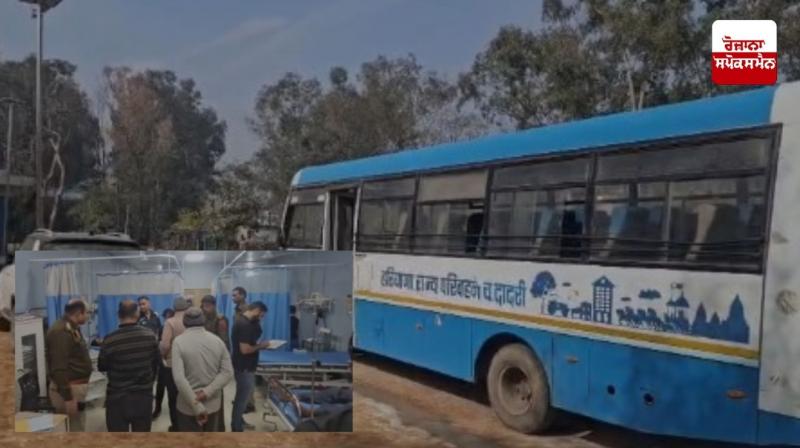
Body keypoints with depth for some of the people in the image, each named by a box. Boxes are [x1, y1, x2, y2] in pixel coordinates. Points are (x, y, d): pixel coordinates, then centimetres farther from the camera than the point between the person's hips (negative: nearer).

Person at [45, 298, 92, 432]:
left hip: (75, 386, 10)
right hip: (68, 389, -10)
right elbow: (59, 367, -24)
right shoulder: (61, 331, -20)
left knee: (76, 429, 16)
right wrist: (68, 398, -25)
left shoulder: (71, 328, 13)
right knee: (74, 431, -5)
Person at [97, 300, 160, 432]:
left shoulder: (110, 340, -17)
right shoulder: (150, 335, -7)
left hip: (118, 398, -3)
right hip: (144, 395, 3)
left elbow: (101, 367, -2)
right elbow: (157, 362, 7)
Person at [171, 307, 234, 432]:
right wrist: (207, 392, -14)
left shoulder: (179, 341, -11)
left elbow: (179, 378, -20)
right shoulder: (217, 340, 0)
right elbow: (228, 372, -7)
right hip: (213, 404, 3)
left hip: (188, 406, -3)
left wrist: (196, 406, -19)